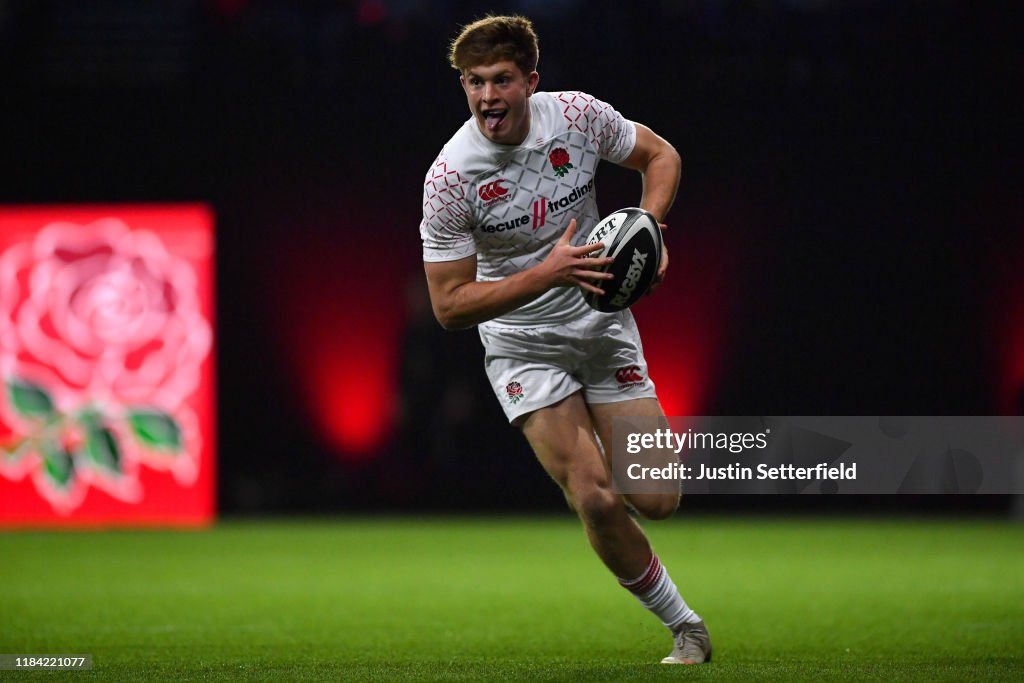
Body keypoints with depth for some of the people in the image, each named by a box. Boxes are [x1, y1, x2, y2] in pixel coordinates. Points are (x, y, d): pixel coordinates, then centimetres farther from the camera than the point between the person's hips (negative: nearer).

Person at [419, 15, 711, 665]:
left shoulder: (579, 115, -12)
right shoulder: (449, 177, -20)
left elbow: (659, 154, 8)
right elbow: (450, 305, -18)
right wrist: (546, 274, -28)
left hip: (605, 325, 3)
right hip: (522, 343, -2)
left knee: (656, 500, -5)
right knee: (596, 500, -17)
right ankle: (683, 624, 5)